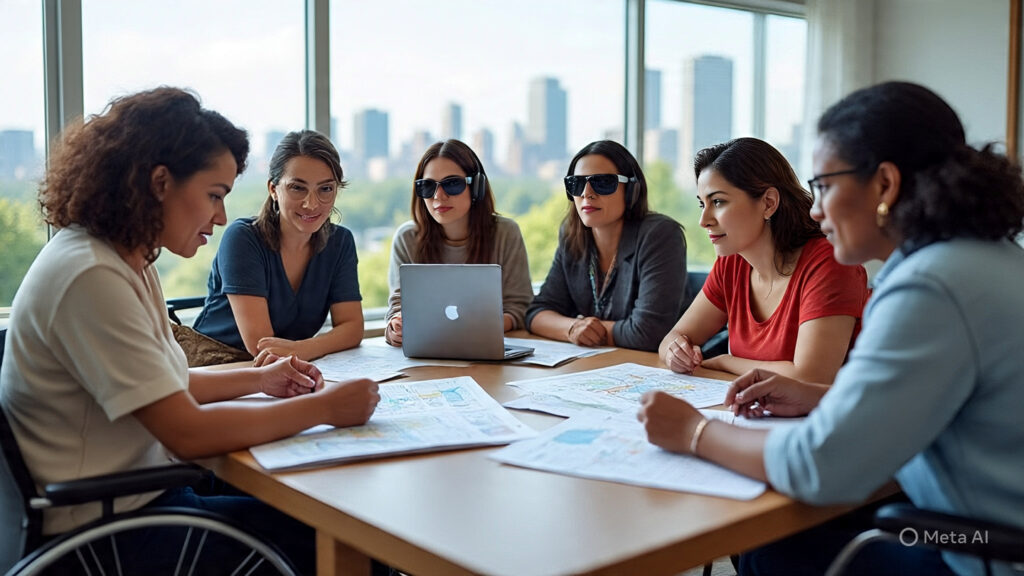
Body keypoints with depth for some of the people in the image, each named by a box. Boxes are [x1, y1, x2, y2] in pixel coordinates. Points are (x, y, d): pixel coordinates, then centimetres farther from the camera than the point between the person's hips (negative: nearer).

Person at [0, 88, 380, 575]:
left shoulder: (129, 261, 8)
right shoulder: (91, 278, -24)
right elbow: (187, 432, -26)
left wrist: (259, 379, 5)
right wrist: (323, 407, -19)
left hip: (135, 490, 9)